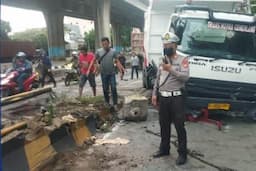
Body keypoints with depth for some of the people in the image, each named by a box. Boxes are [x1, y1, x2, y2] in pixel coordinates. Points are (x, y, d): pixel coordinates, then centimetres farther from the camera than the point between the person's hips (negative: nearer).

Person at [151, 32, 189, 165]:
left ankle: (182, 153, 14)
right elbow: (157, 79, 16)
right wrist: (154, 94, 11)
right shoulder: (162, 60, 14)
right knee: (164, 125, 16)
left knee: (179, 127, 2)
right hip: (163, 98, 6)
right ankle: (164, 149, 32)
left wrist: (171, 70, -26)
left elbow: (185, 77, -18)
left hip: (176, 98, -6)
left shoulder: (182, 60, -6)